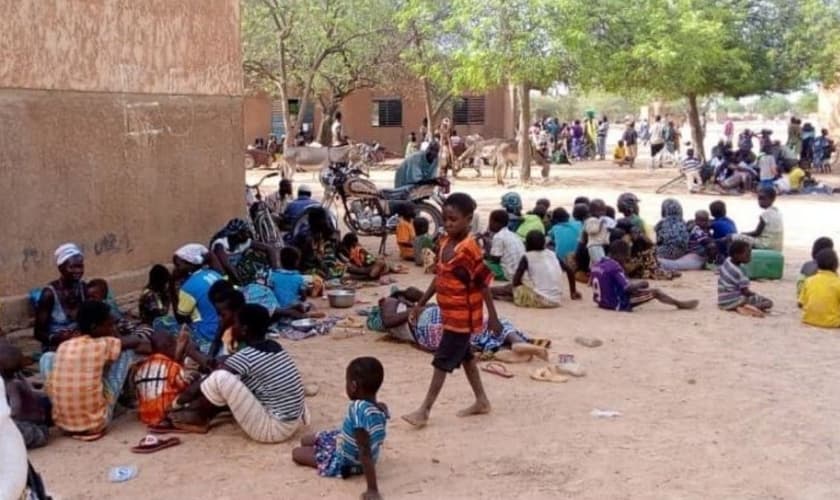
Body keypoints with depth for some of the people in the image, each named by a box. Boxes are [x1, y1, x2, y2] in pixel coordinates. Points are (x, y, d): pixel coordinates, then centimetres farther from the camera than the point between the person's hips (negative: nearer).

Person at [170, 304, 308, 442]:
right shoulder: (275, 348, 7)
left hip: (272, 430, -9)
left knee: (221, 377, -16)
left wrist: (178, 401, 7)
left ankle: (198, 417, 12)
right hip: (292, 424, 9)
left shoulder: (246, 357, -17)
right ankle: (202, 418, 23)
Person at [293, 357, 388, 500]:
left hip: (344, 463, -9)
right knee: (306, 440, 20)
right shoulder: (382, 408, -16)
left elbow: (365, 453, -39)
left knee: (296, 453, 10)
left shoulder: (359, 409, -40)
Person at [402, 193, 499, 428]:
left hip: (462, 314, -9)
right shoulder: (445, 242, 3)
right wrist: (421, 302, 16)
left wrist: (492, 316, -14)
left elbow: (484, 283, -18)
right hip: (450, 312, 9)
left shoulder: (469, 248, -22)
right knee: (464, 355, 18)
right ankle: (481, 401, 32)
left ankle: (424, 410, 3)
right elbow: (439, 276, 13)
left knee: (443, 360, -3)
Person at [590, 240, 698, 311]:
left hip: (602, 302, 9)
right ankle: (679, 304, 18)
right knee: (655, 292, -1)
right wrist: (640, 284, -4)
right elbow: (628, 287, -26)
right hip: (618, 304, -9)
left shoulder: (596, 265, 3)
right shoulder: (615, 267, -22)